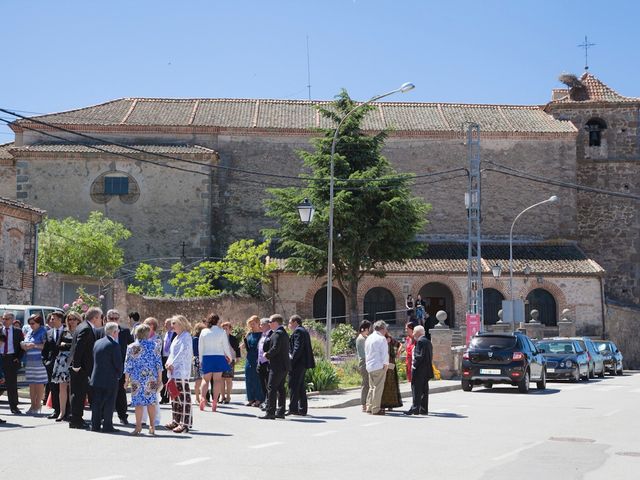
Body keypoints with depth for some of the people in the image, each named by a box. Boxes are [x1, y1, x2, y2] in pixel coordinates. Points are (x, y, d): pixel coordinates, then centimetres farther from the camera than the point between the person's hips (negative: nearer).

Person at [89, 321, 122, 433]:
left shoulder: (97, 342, 7)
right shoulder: (114, 345, -14)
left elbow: (95, 360, 11)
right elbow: (118, 363, -14)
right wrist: (119, 375, 2)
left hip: (96, 378, 6)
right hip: (110, 379, -6)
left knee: (96, 403, 10)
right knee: (109, 404, 1)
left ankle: (95, 425, 14)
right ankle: (107, 426, 2)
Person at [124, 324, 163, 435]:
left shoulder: (131, 347, -2)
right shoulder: (153, 345, 1)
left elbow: (128, 364, 0)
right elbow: (158, 363, 2)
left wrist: (127, 379, 8)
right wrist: (159, 378, 8)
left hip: (137, 378, -1)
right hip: (151, 378, 1)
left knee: (138, 402, 2)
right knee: (151, 401, 8)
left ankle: (138, 426, 3)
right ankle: (152, 427, 9)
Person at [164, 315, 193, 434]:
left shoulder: (186, 336, -8)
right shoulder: (177, 337, 21)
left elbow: (184, 352, -18)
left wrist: (173, 363, -15)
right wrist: (168, 362, 6)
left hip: (181, 372, -10)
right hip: (173, 371, 10)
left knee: (183, 396, -11)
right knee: (174, 396, 14)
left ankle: (186, 423, -11)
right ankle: (176, 421, 22)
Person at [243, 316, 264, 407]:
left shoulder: (261, 334, -7)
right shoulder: (249, 334, 12)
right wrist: (245, 340, -3)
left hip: (257, 360, -7)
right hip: (249, 359, 7)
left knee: (257, 380, -4)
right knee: (249, 380, 7)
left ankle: (258, 400, 2)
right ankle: (251, 399, 14)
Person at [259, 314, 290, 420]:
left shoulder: (277, 333, -15)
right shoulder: (284, 333, 17)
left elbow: (275, 349, -23)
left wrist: (267, 355, -7)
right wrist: (269, 354, 12)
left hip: (277, 366, -10)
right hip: (284, 365, 10)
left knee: (271, 388, -8)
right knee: (281, 388, 12)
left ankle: (270, 412, -10)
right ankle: (280, 412, 14)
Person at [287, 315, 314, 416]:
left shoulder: (298, 331, -11)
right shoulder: (304, 331, 20)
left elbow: (297, 348, -19)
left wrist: (292, 361, -20)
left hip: (297, 363, -10)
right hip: (303, 363, 10)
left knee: (293, 386, -8)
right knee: (301, 387, 12)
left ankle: (293, 409, -10)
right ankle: (302, 409, 15)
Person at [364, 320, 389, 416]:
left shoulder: (368, 338, 14)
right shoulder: (381, 339, -11)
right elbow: (385, 353, -13)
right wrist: (386, 364, -4)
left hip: (369, 366, 8)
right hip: (379, 366, -8)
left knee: (372, 387, 16)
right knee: (378, 388, -5)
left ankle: (369, 407, 16)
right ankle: (376, 409, -4)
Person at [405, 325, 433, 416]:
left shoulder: (420, 341, -14)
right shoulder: (428, 341, 14)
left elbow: (420, 356, -21)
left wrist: (414, 365, -12)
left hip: (419, 370, -9)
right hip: (427, 370, 9)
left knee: (416, 389, -5)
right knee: (424, 390, 11)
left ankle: (415, 409, -5)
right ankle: (424, 409, 13)